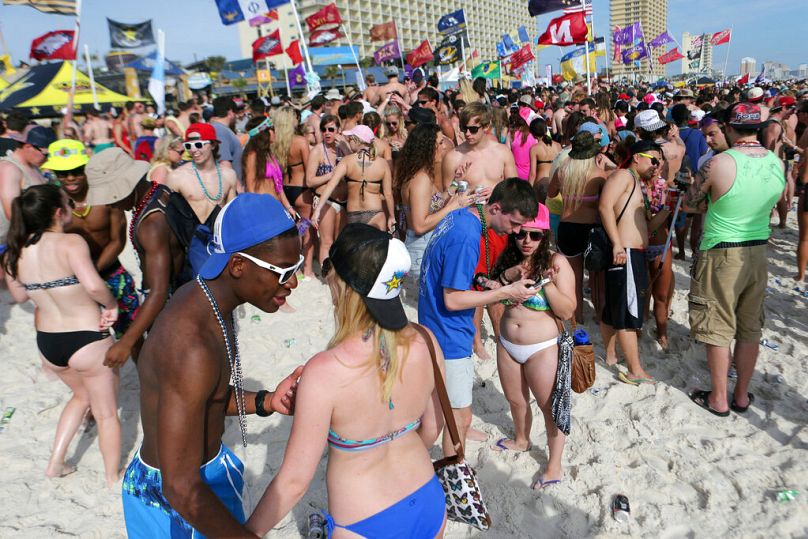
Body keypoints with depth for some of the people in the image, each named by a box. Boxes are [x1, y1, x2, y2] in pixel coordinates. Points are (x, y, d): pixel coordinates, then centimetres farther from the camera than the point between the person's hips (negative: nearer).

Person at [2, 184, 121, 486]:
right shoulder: (70, 243, -20)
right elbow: (94, 285, -35)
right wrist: (111, 305, -17)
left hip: (47, 344, 7)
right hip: (87, 341, -7)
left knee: (82, 395, 33)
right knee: (106, 413, 14)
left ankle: (55, 463, 35)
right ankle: (113, 479, 28)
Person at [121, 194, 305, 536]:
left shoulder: (207, 300, -6)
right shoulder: (192, 346, -36)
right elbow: (182, 490, -34)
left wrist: (265, 402, -8)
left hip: (207, 466, 9)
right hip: (174, 503, -8)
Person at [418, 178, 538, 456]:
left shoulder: (460, 215, 3)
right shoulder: (466, 238, -28)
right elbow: (453, 300, -25)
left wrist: (488, 286, 5)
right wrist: (506, 292, -20)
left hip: (440, 329, 10)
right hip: (449, 338, -10)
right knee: (461, 415, 3)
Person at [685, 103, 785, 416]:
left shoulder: (718, 164, -19)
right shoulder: (777, 163, -1)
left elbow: (691, 203, -6)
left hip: (721, 253, -5)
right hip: (758, 252, 6)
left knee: (717, 329, 7)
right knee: (750, 328, 15)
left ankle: (718, 399, 19)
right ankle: (742, 396, 28)